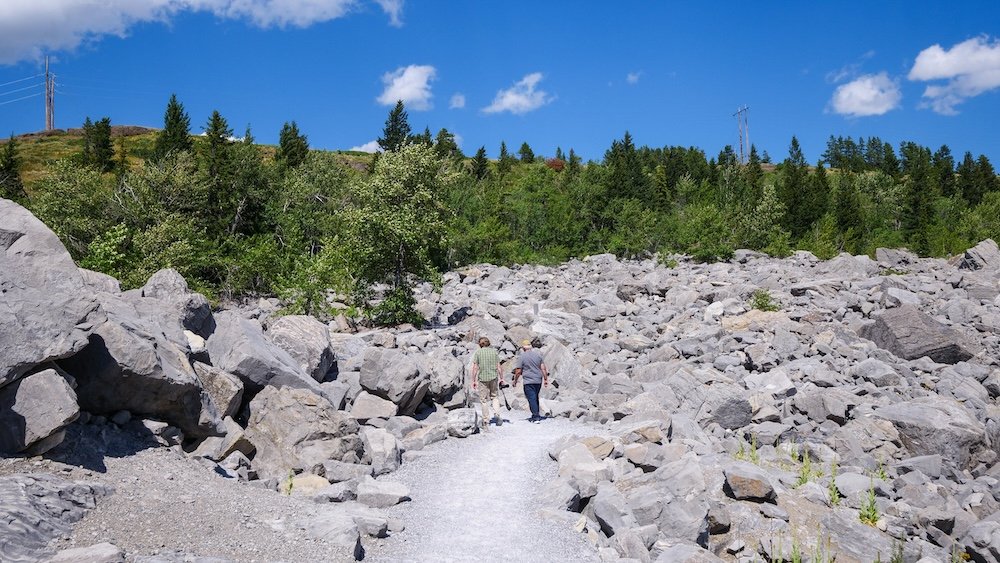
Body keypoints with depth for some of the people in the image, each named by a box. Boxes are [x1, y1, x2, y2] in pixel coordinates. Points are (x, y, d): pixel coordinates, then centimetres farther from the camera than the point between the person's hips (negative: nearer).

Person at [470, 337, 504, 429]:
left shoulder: (478, 353, -2)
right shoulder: (494, 351, 2)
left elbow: (475, 368, -5)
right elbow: (498, 367, 2)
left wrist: (473, 381, 0)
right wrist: (501, 378, 10)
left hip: (482, 378, -2)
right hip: (493, 377, 2)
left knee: (484, 400, 6)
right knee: (494, 396, 19)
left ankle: (486, 422, 9)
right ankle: (498, 415, 1)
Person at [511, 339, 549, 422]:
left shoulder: (521, 356, -8)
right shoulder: (538, 354, 6)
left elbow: (518, 371, -9)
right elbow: (543, 368, 6)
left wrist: (515, 380, 5)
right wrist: (545, 379, 11)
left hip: (528, 382, -5)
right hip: (538, 380, 5)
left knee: (531, 398, -2)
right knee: (536, 398, 17)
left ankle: (536, 416, -7)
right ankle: (536, 415, 24)